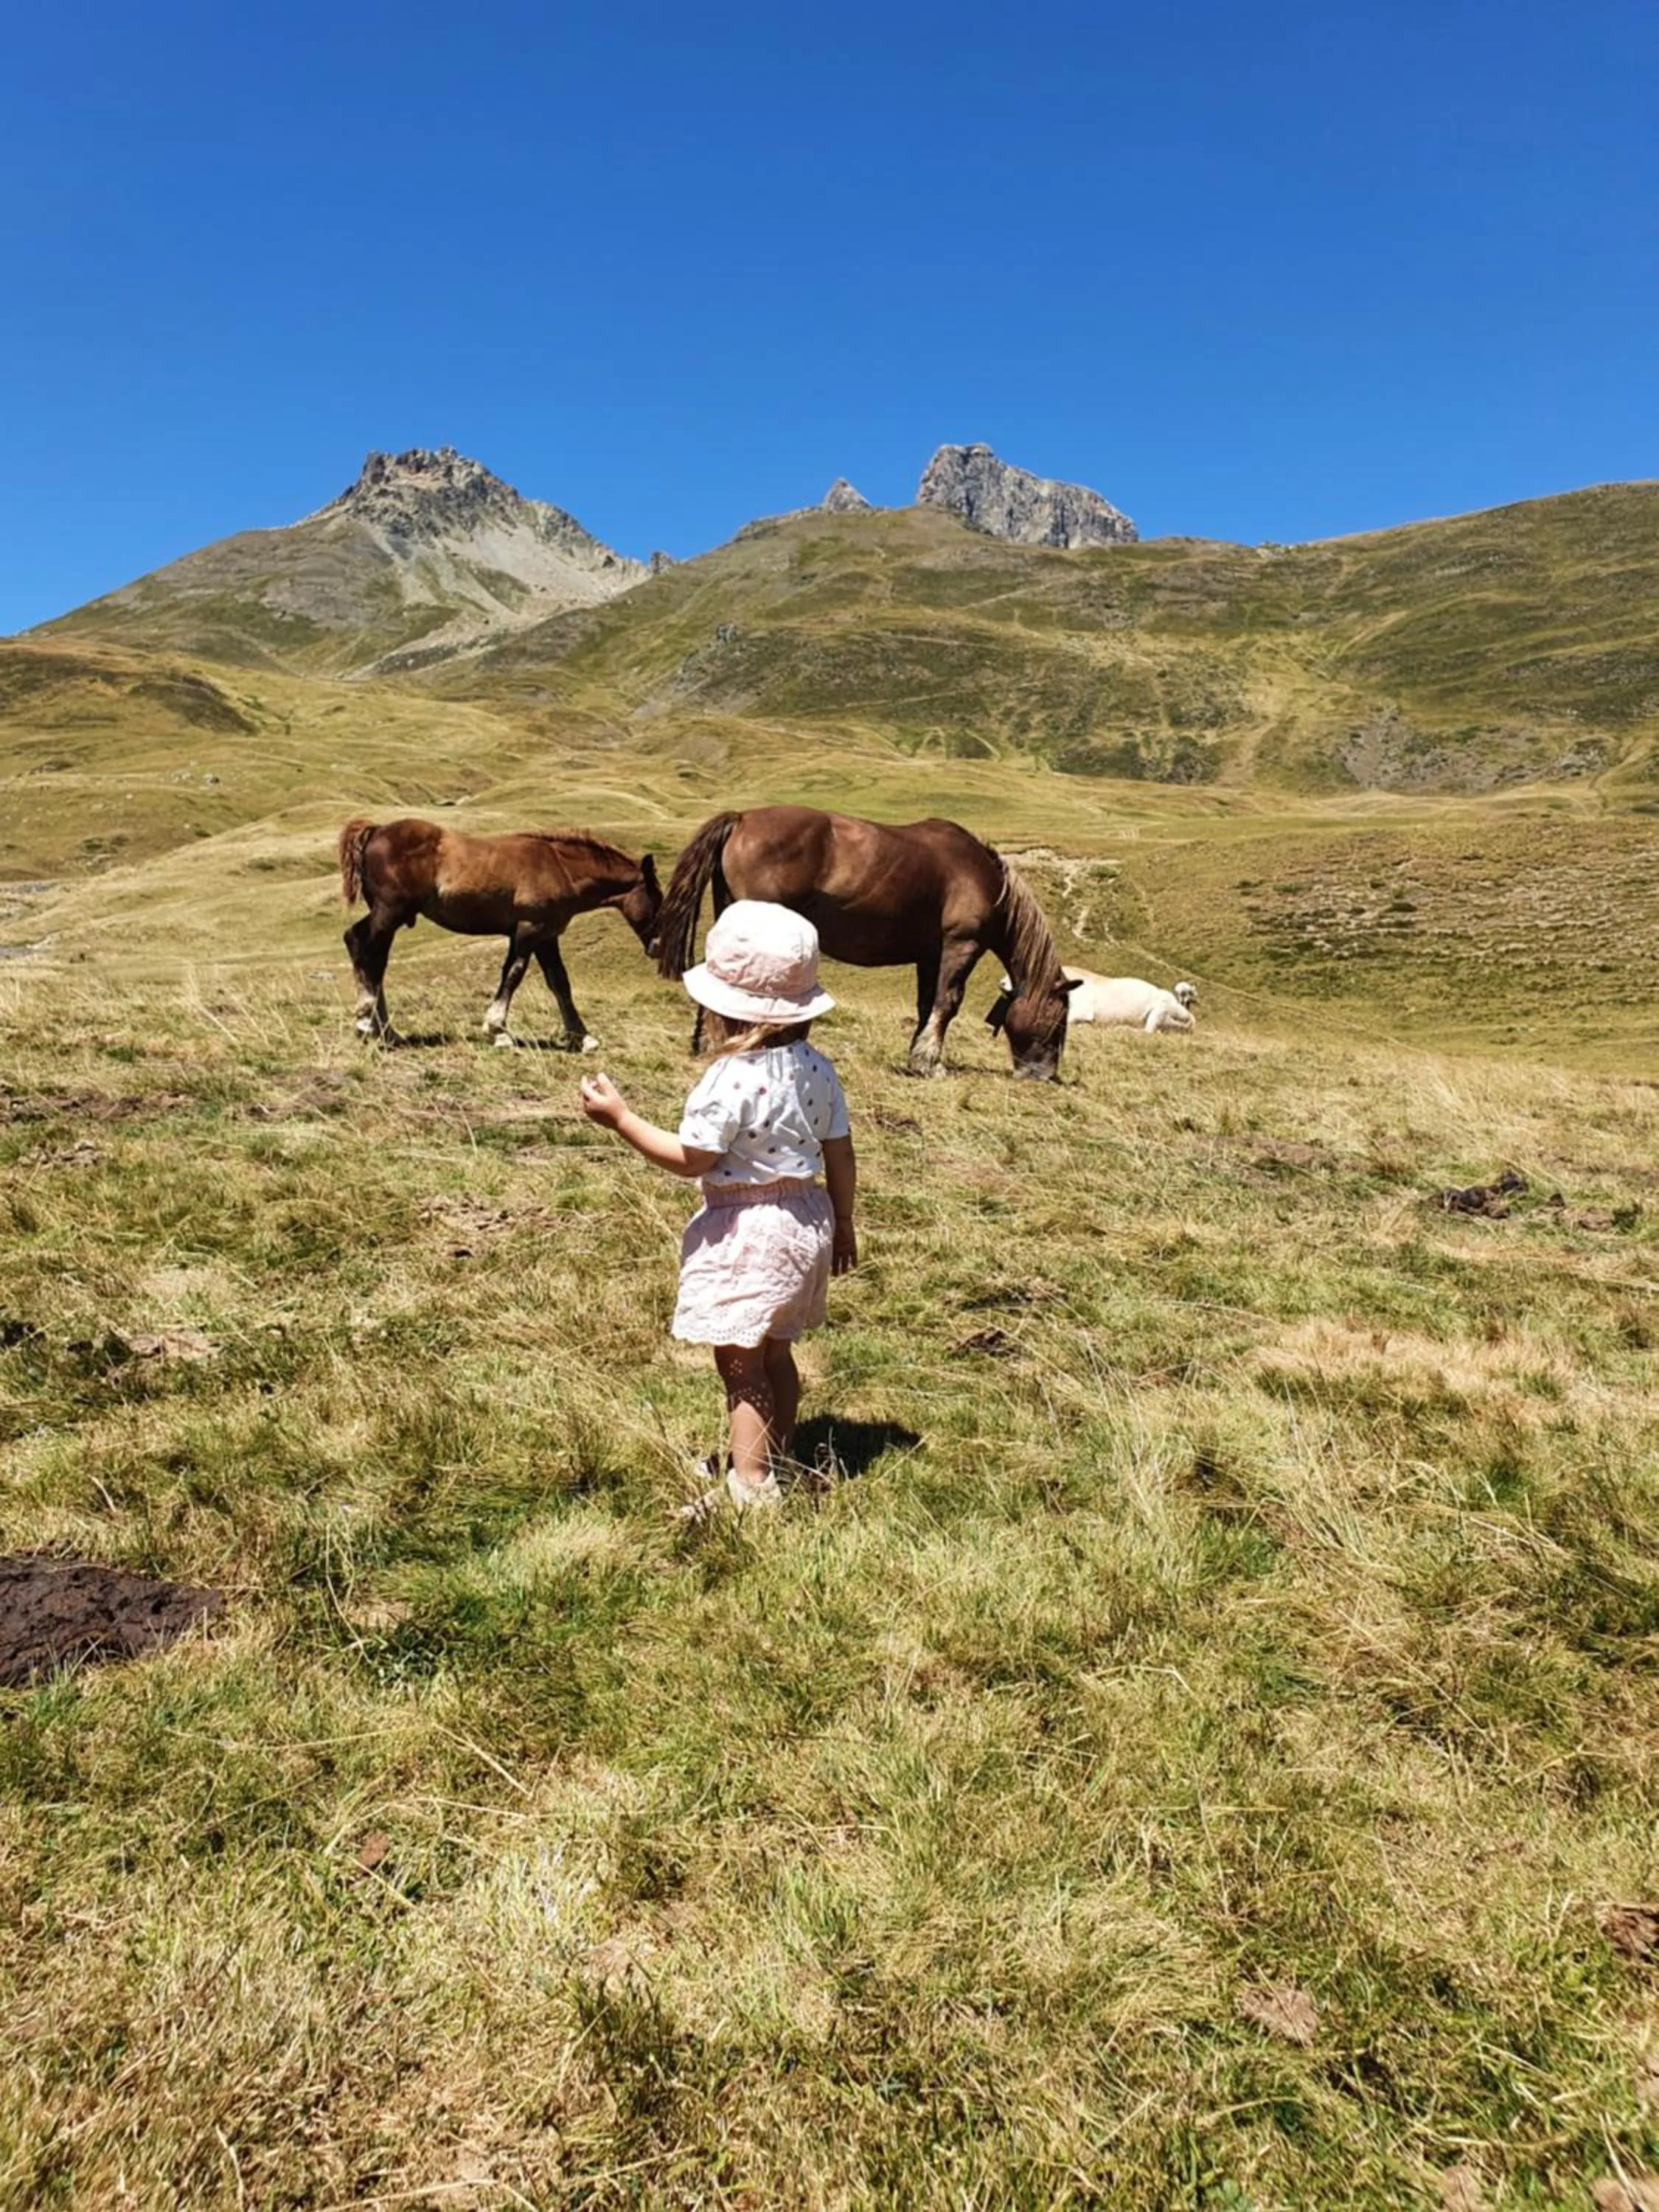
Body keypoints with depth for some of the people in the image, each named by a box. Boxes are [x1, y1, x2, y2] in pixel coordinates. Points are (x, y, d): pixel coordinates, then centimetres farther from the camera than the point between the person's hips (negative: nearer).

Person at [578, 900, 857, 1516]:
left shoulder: (731, 1080, -23)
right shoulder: (817, 1068, 0)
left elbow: (689, 1159, -16)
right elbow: (841, 1156, 6)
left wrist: (620, 1118, -9)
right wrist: (843, 1226, 18)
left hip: (748, 1230, -8)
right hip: (806, 1220, 8)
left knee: (739, 1362, 2)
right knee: (776, 1351, 22)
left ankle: (750, 1485, 5)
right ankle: (777, 1458, 36)